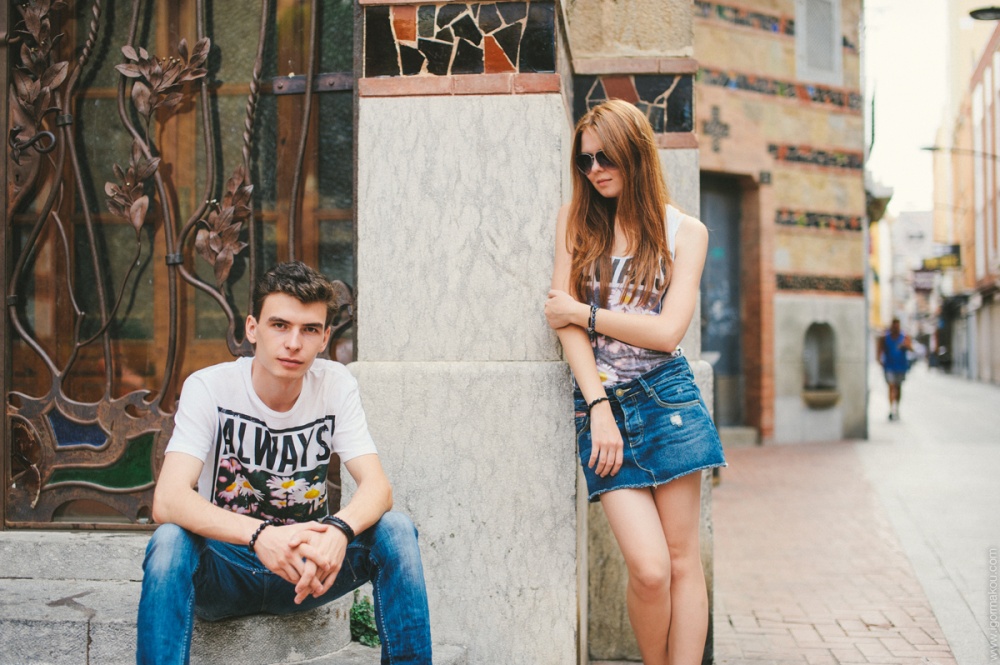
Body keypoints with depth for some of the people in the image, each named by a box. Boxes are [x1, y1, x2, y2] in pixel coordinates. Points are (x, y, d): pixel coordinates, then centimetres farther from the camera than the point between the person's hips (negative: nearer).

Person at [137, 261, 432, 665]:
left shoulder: (336, 385, -5)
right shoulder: (208, 388, -13)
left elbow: (378, 488, -14)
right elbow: (167, 500, -26)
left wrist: (339, 529, -39)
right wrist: (260, 535, -43)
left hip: (304, 566, 2)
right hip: (226, 566, -2)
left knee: (396, 529, -22)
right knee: (169, 541, -34)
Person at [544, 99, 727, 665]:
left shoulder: (685, 231, 4)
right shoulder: (576, 220, 8)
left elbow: (667, 331, -7)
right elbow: (567, 319, 0)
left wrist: (584, 312, -5)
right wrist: (599, 407, -8)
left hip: (666, 398, 0)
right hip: (600, 400, 0)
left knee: (683, 560, 3)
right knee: (649, 568, -10)